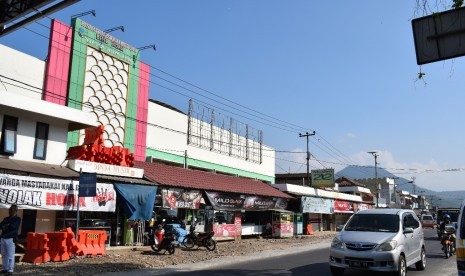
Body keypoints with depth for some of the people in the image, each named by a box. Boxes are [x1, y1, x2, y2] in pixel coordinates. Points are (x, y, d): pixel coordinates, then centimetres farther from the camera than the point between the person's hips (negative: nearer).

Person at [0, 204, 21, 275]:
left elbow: (13, 226, -15)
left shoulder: (17, 219, 0)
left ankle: (10, 270, -4)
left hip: (11, 239, -7)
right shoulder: (6, 218, 19)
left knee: (10, 255, -6)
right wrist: (8, 226, -12)